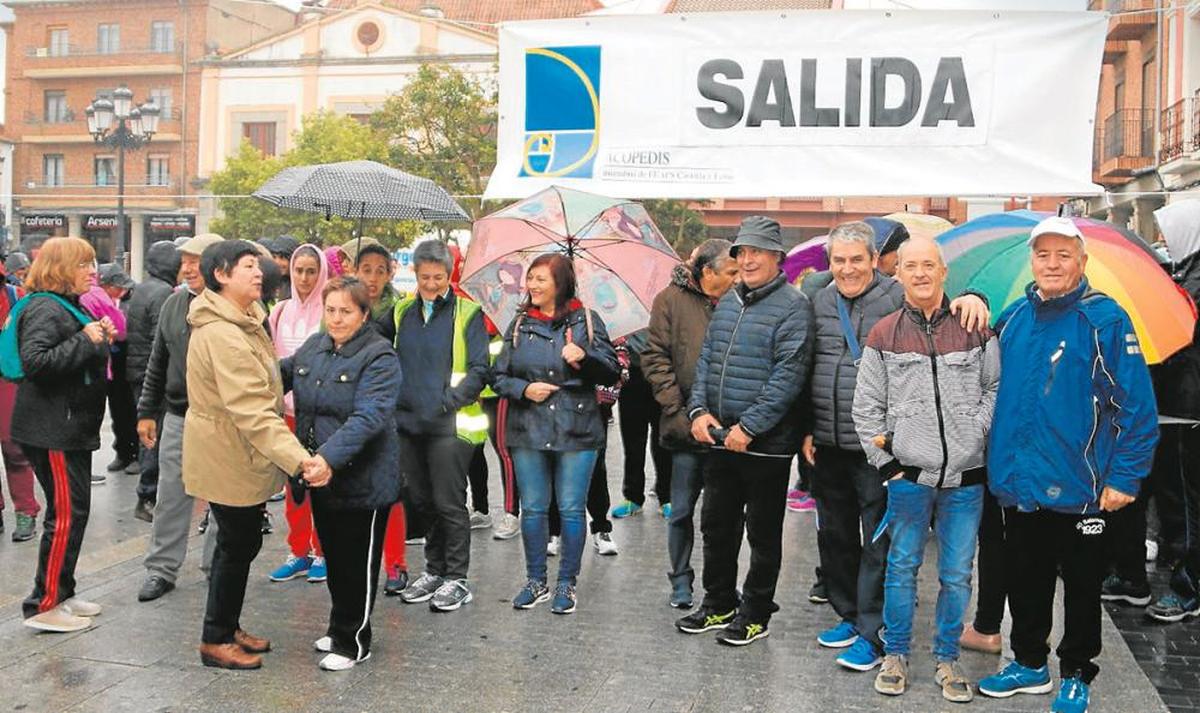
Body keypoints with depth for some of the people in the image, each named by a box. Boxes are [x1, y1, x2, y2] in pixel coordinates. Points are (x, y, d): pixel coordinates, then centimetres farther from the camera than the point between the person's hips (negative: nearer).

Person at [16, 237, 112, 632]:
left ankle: (62, 592, 24)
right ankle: (44, 605, 2)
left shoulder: (71, 307, 17)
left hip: (72, 427, 10)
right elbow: (35, 362, -27)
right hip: (52, 430, -10)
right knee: (66, 514, -7)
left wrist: (102, 340, 7)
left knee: (75, 510, 14)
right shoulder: (45, 309, -14)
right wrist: (85, 340, -24)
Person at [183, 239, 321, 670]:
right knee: (239, 545, 3)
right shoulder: (222, 335, -27)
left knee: (240, 541, 19)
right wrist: (298, 459, -43)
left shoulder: (242, 319, 7)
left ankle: (228, 626, 34)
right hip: (228, 456, -10)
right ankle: (216, 640, 19)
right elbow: (252, 411, -36)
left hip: (238, 453, 10)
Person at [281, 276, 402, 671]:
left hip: (362, 479, -7)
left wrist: (330, 456, -39)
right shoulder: (314, 347, 6)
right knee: (333, 555, 20)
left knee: (357, 562, 5)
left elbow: (368, 417, -28)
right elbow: (283, 373, 22)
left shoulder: (379, 358, -16)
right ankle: (340, 627, 37)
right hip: (321, 475, 7)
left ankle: (353, 641, 20)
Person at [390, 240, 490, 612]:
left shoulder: (467, 313, -4)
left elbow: (479, 369, -8)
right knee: (421, 501, 14)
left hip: (450, 424, -5)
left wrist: (449, 402, -18)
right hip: (409, 423, 6)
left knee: (449, 503, -1)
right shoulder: (402, 312, 12)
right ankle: (434, 570, 28)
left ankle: (457, 578, 11)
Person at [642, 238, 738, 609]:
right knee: (682, 509, 7)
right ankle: (681, 579, 23)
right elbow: (656, 358, -4)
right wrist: (677, 410, -10)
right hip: (687, 426, -2)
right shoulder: (672, 299, -2)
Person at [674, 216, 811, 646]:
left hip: (766, 444, -7)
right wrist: (699, 409, -2)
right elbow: (706, 358, 14)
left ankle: (755, 613, 22)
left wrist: (748, 427, -19)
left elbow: (788, 375, -17)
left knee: (763, 533, 8)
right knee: (716, 526, 16)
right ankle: (719, 604, 32)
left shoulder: (792, 306, -11)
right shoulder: (727, 302, 12)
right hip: (719, 438, 7)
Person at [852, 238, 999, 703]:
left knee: (957, 574, 9)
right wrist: (884, 461, -1)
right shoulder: (883, 336, 2)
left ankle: (946, 659, 25)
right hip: (909, 474, -1)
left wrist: (978, 429, -3)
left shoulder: (975, 329, 4)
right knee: (902, 567, 8)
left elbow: (996, 388, 11)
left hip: (965, 476, 1)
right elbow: (866, 407, 4)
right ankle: (896, 654, 24)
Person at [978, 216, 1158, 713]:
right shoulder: (1012, 318, 5)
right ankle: (1029, 664, 34)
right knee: (1024, 583, 17)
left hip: (1078, 488, -5)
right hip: (1018, 486, 5)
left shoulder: (1104, 319, -11)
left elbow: (1137, 404, -12)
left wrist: (1125, 476, -14)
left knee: (1081, 586, 12)